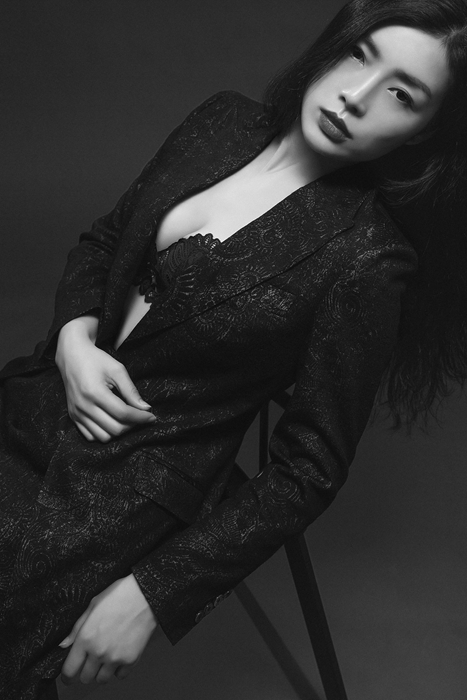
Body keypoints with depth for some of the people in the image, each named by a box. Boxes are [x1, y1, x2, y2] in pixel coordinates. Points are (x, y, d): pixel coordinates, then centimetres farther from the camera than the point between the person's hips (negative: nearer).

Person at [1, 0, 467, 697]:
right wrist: (75, 338, -8)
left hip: (132, 497, -5)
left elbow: (311, 469, -13)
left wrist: (154, 593, -15)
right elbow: (101, 242, 12)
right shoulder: (224, 122, 0)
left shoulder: (367, 263, -17)